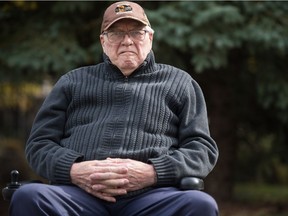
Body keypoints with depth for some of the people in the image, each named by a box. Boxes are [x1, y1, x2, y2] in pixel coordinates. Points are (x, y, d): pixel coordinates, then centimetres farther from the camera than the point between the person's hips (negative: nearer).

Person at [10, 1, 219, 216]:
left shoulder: (179, 83, 24)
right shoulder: (73, 82, 28)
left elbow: (203, 148, 14)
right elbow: (39, 143, 20)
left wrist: (153, 172, -7)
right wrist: (73, 170, -4)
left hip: (151, 195, -1)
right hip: (78, 193, 1)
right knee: (28, 197, -33)